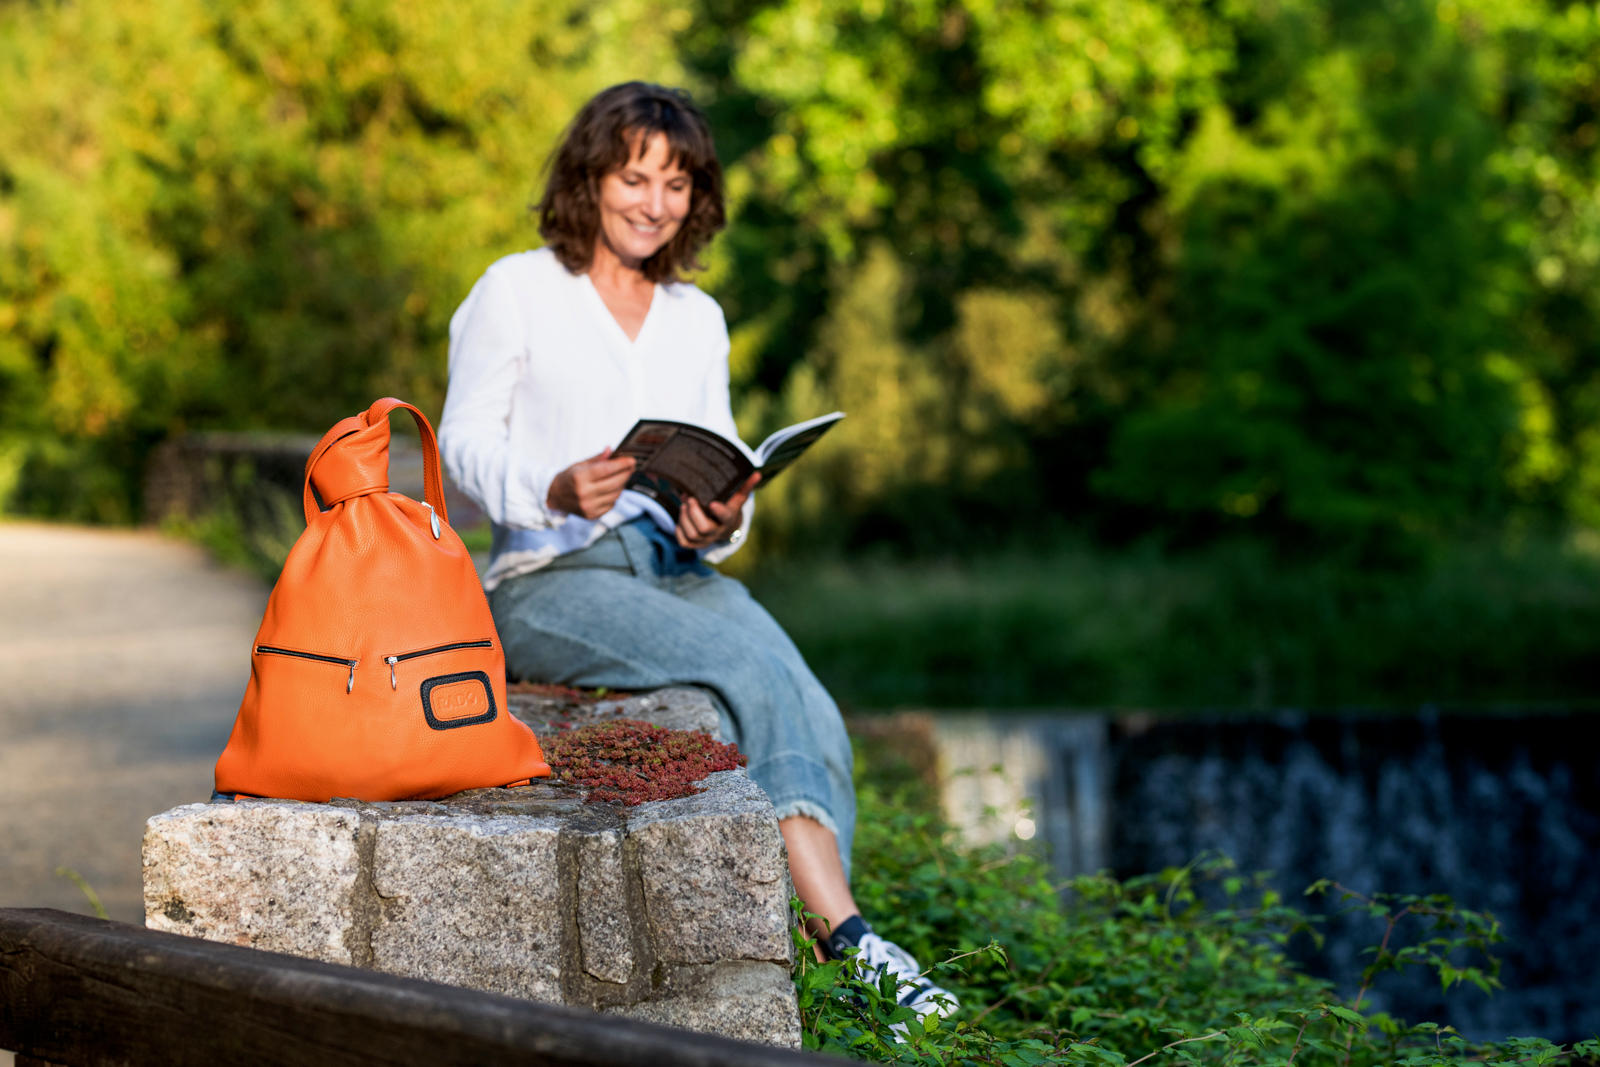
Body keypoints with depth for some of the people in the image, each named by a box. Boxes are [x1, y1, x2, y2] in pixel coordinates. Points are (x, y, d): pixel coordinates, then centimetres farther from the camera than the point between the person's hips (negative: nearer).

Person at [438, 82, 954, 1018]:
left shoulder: (698, 319, 19)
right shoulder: (516, 290, 3)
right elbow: (466, 440, -2)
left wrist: (722, 519, -8)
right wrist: (555, 490, -22)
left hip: (676, 569, 5)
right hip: (549, 579, -5)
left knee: (814, 718, -26)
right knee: (752, 676, -31)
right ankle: (854, 943, -32)